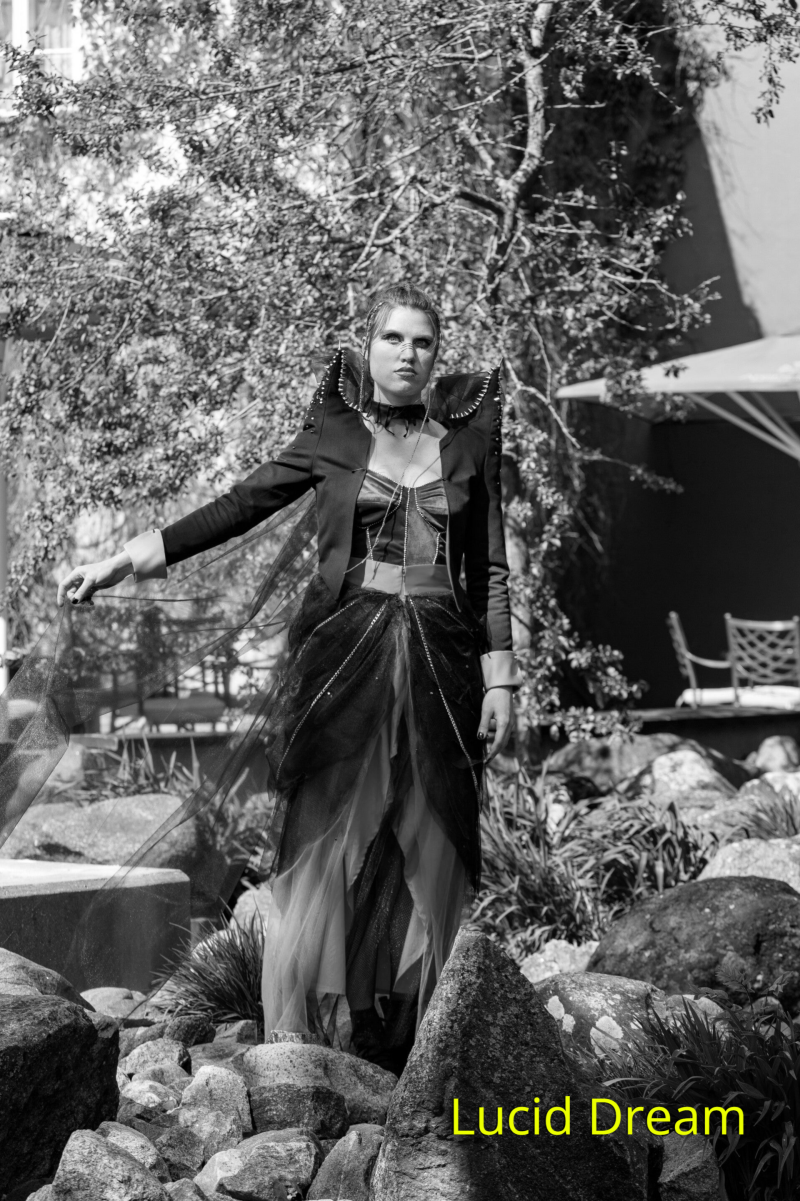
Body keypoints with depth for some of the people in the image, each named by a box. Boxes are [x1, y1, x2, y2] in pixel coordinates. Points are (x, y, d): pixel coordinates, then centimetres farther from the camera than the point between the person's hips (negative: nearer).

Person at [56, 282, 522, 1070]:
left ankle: (406, 1056, 7)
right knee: (325, 847, -5)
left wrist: (499, 680, 2)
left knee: (426, 857, 1)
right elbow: (243, 504, 4)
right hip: (342, 654, -1)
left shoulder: (469, 439, 8)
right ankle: (300, 1049, -2)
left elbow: (490, 570, 8)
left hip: (438, 664, 1)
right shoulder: (333, 433, 6)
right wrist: (126, 559, -2)